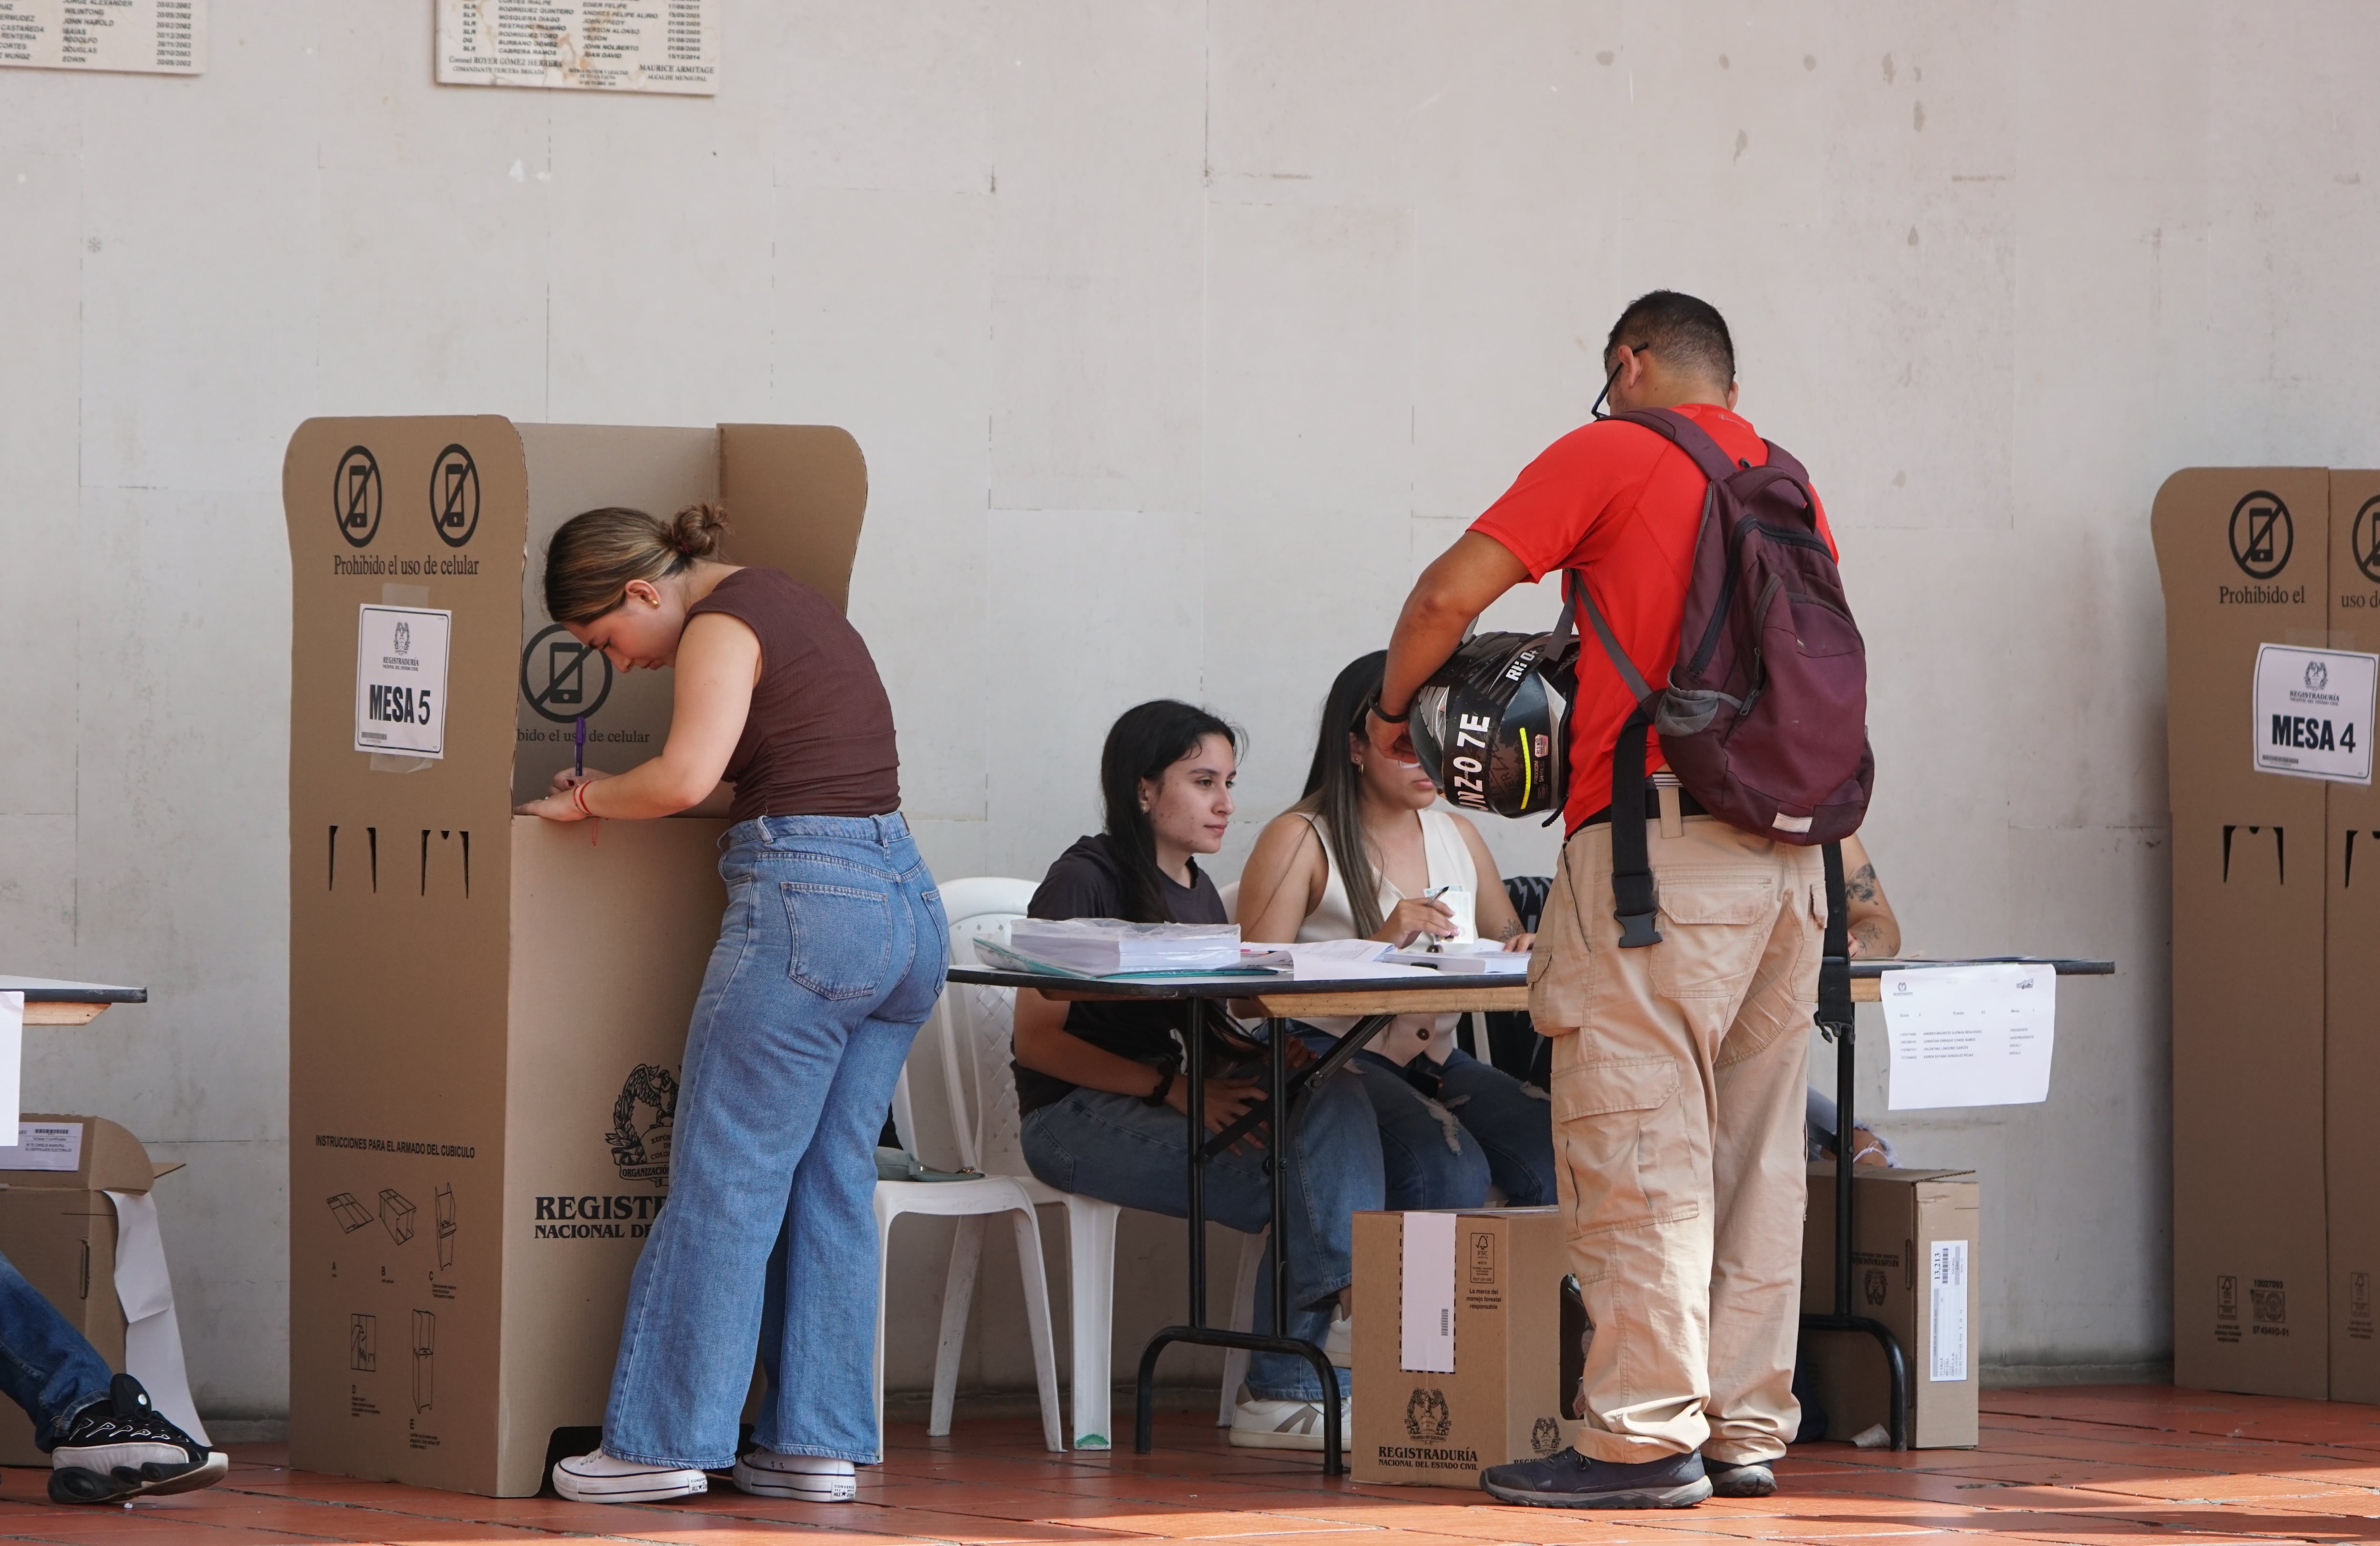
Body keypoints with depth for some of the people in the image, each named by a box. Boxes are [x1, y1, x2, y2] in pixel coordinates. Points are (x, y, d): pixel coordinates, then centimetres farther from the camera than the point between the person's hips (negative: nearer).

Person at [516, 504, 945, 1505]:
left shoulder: (721, 627, -7)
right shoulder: (793, 605, 21)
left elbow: (685, 778, -21)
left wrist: (589, 800, -4)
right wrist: (621, 796, 19)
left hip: (806, 900, -9)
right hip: (909, 903, 9)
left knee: (724, 1185, -3)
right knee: (832, 1185, 11)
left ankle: (664, 1440, 0)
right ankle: (817, 1442, 10)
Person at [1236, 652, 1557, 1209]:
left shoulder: (1458, 835, 19)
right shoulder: (1300, 840, -1)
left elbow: (1508, 944, 26)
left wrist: (1524, 956, 0)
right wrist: (1379, 945, -20)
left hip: (1440, 1060, 6)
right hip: (1334, 1055, -6)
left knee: (1561, 1157, -25)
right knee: (1451, 1170, -35)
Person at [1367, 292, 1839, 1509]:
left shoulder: (1609, 457, 0)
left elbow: (1452, 593, -6)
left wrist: (1393, 706, 12)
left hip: (1663, 840, -7)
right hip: (1791, 849, 7)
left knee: (1639, 1143, -6)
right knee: (1752, 1144, 10)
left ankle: (1645, 1432, -9)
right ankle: (1746, 1425, 12)